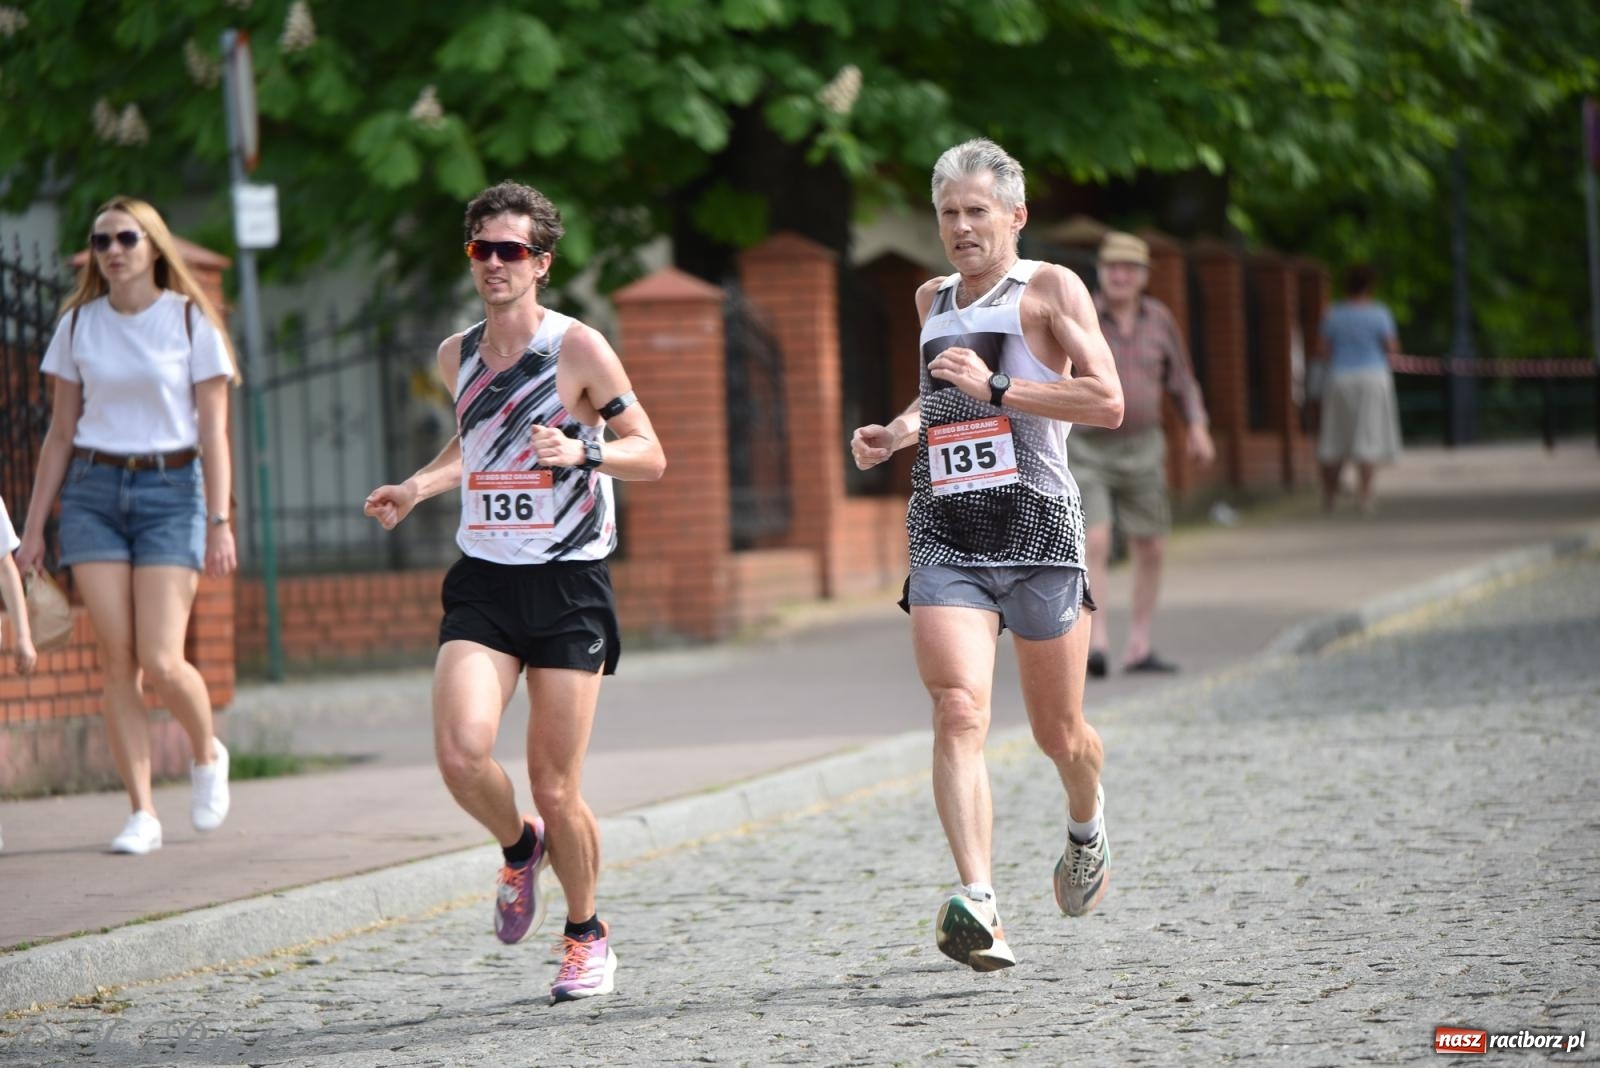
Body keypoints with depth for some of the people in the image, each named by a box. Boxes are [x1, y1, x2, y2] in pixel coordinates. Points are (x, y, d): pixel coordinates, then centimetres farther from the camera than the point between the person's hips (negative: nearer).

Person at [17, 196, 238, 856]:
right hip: (93, 491, 3)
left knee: (161, 661, -12)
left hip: (170, 491, -3)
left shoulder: (190, 320, 0)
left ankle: (207, 753, 19)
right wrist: (34, 526, 8)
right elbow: (60, 433, 12)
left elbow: (213, 431, -2)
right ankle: (142, 813, 0)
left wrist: (219, 522, -9)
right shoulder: (77, 324, 7)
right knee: (117, 660, -6)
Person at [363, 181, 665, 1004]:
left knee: (555, 790, -3)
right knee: (461, 754, -19)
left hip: (568, 586, -4)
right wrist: (420, 486, 12)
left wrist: (584, 451, -23)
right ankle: (517, 849, 15)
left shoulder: (578, 348, -7)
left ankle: (587, 934, 23)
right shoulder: (456, 356, 9)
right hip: (482, 582, 4)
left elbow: (650, 456, -4)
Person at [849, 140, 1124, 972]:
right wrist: (898, 432, 16)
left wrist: (994, 387, -17)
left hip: (1038, 531, -3)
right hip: (946, 535, 3)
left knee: (1058, 735, 8)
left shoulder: (1050, 289, 0)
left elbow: (1108, 403, -11)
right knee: (958, 711, -19)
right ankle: (977, 907, -29)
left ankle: (1086, 827, 44)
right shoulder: (934, 300, 17)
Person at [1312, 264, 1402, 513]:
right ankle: (1364, 494, -10)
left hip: (1338, 380, 2)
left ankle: (1329, 496, 13)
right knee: (1368, 439, -2)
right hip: (1372, 380, -2)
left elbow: (1321, 350, -4)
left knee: (1335, 440, 10)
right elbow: (1393, 349, -7)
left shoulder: (1333, 314, -1)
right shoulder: (1379, 313, -7)